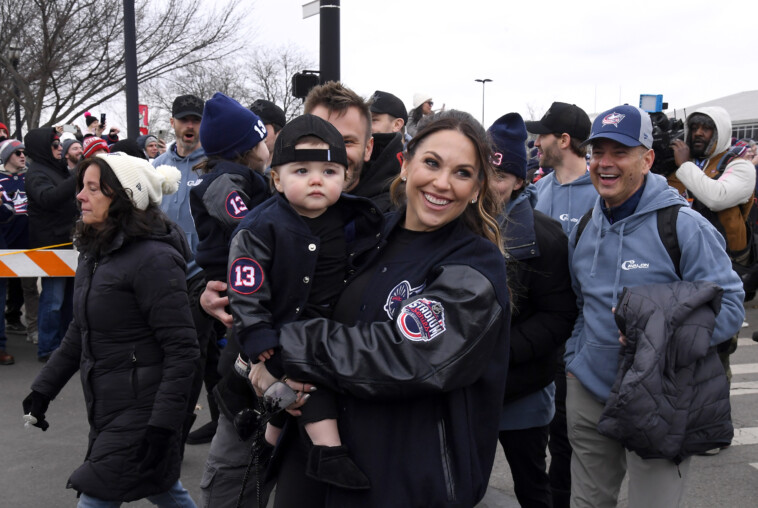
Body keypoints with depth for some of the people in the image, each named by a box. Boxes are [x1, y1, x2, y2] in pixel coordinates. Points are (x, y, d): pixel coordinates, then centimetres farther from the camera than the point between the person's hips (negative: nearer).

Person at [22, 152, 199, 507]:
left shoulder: (153, 259, -19)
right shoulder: (96, 252, 9)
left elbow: (182, 351, -20)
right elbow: (80, 332, 19)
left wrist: (162, 427, -23)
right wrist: (43, 389, 16)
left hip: (140, 410, -8)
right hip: (106, 408, 8)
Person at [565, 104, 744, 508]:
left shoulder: (683, 226, -13)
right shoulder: (584, 228, 7)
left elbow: (728, 306, -15)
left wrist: (660, 336, -27)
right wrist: (574, 360, 12)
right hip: (588, 392, 6)